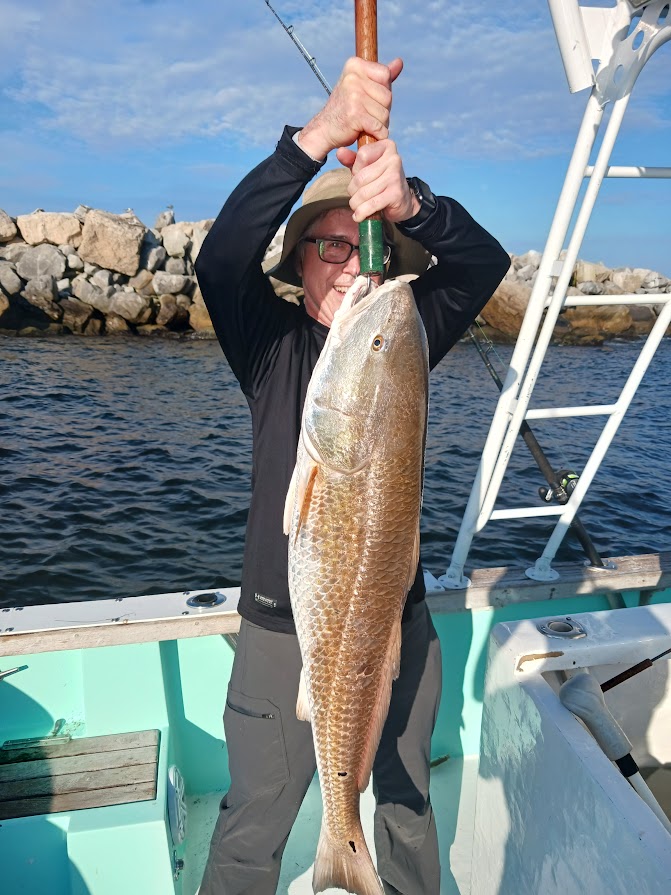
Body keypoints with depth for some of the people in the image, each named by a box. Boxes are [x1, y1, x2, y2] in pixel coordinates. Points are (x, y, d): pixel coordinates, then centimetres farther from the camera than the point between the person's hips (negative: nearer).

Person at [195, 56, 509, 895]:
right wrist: (317, 135, -37)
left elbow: (485, 263, -15)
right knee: (255, 821, 12)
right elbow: (221, 257, -25)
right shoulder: (271, 341, -6)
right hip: (283, 627, -2)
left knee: (408, 800, 22)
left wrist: (409, 204, -36)